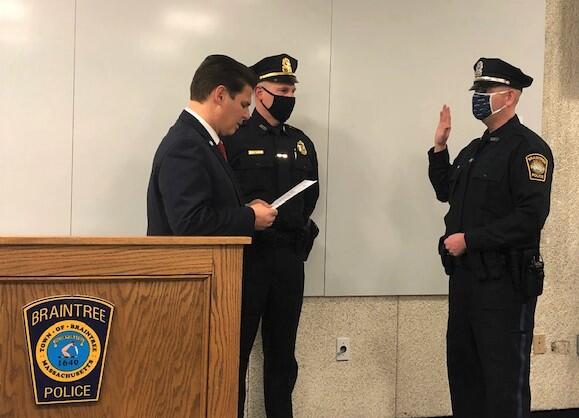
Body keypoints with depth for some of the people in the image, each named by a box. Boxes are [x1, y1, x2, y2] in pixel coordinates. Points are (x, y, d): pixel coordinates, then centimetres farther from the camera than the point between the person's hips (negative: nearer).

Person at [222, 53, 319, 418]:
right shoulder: (236, 138, -5)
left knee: (282, 352, 14)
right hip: (247, 254, -5)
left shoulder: (301, 143, 14)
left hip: (289, 255, 6)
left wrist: (295, 224, 8)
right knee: (237, 349, 1)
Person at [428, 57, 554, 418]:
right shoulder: (474, 149, 15)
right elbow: (446, 192, 24)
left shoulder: (528, 147, -12)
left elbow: (531, 216, -22)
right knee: (462, 365, 17)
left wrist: (469, 239, -19)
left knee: (504, 375, 0)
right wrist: (439, 148, 11)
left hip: (504, 280, -9)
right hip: (464, 273, 9)